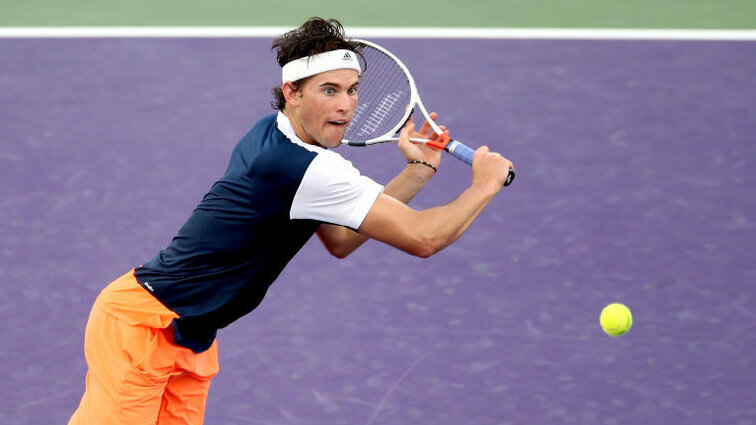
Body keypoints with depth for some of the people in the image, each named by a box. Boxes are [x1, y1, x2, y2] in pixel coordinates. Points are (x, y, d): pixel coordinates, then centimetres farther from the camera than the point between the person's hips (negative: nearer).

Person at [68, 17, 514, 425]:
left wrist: (418, 171, 6)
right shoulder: (308, 169, -25)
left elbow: (339, 240, 12)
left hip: (188, 339, 10)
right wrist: (485, 186, -7)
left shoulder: (273, 133, 4)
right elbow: (423, 238, -23)